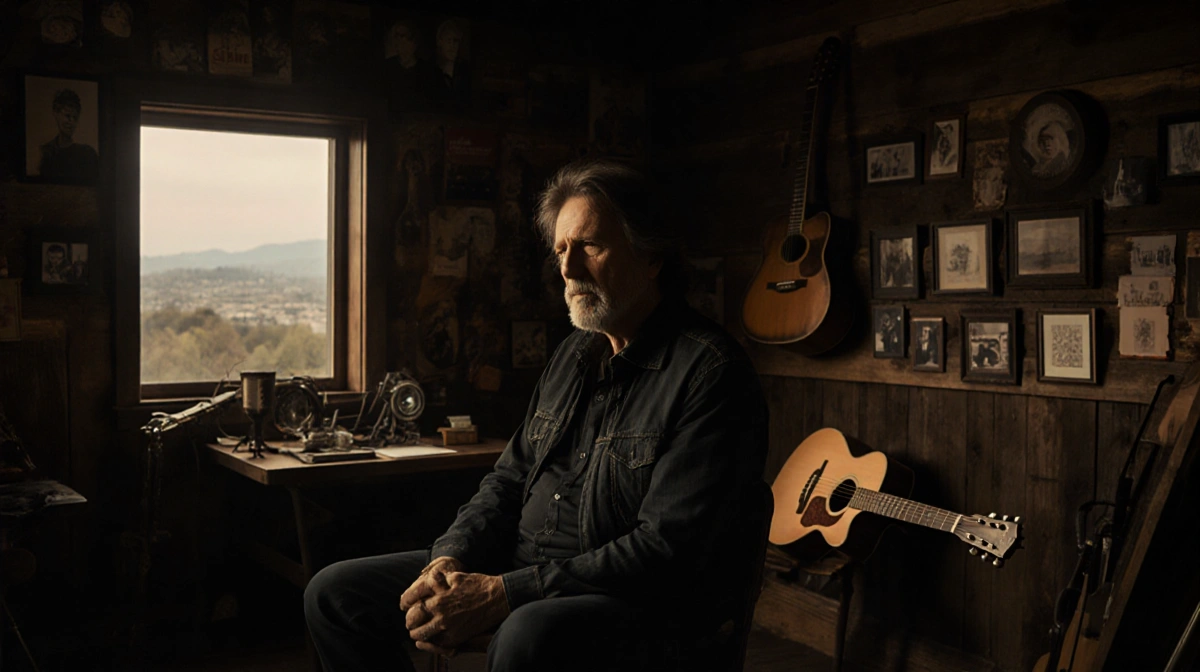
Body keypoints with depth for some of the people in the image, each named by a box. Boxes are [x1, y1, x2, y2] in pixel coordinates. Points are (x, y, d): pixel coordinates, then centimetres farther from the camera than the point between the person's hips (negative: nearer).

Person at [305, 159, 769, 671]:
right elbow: (510, 477, 16)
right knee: (335, 591, 4)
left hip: (639, 606, -8)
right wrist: (449, 561, -4)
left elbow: (666, 553, -22)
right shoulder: (573, 354, 14)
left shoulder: (711, 373, -15)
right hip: (521, 565, 8)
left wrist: (502, 593, -23)